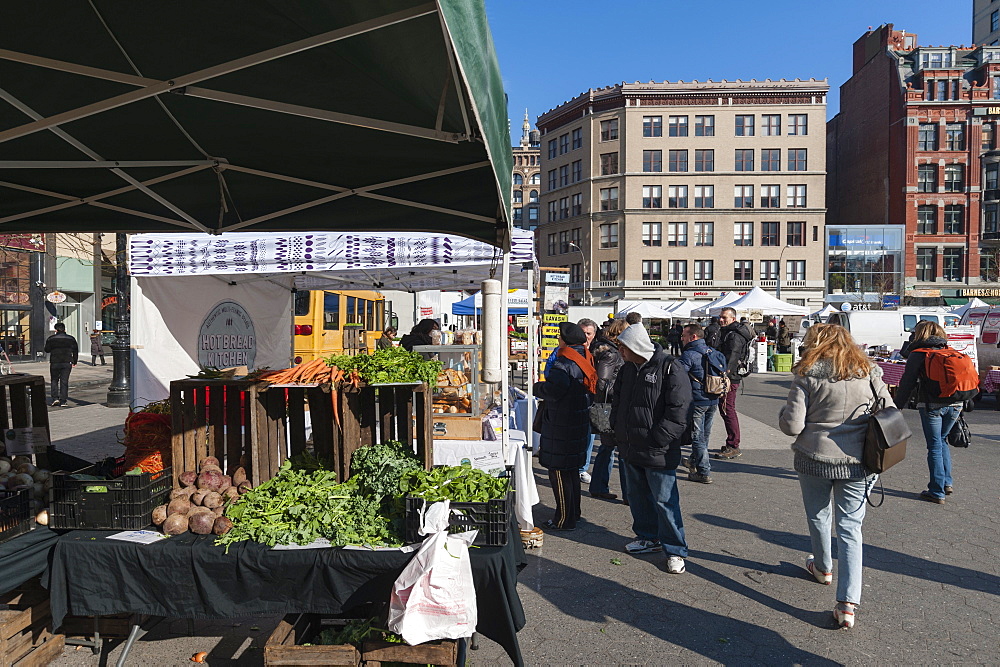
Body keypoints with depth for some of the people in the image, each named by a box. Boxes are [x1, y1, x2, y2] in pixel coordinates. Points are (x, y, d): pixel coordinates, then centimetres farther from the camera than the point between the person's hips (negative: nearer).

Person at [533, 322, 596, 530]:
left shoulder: (564, 362, -18)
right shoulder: (586, 359, 11)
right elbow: (591, 391, 18)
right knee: (572, 470, 19)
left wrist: (537, 387, -7)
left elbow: (553, 390, -28)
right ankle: (573, 514, 30)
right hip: (580, 421, 10)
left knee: (560, 473, -1)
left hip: (561, 425, -10)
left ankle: (564, 519, 6)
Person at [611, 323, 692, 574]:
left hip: (658, 452, -8)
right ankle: (648, 537, 36)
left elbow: (677, 411, -18)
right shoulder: (628, 369, 9)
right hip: (630, 448, 8)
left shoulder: (669, 368, -16)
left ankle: (675, 550, 13)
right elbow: (617, 401, 21)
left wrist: (656, 440, -18)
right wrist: (618, 430, 9)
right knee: (638, 496, 18)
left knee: (664, 501, -1)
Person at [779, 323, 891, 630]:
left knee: (818, 517, 22)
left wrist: (784, 414, 8)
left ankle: (823, 568, 45)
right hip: (857, 463, 2)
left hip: (814, 460, -2)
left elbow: (791, 425, -13)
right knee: (850, 527, 7)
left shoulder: (807, 376, -10)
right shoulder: (869, 372, 0)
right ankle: (848, 603, 0)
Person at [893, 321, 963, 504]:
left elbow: (907, 383, -6)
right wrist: (960, 410, 21)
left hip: (931, 406, -5)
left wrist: (897, 406, 0)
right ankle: (947, 482, 20)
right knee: (942, 441, 23)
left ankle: (937, 492, 6)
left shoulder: (918, 354, -3)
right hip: (954, 405, 5)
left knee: (934, 447, 2)